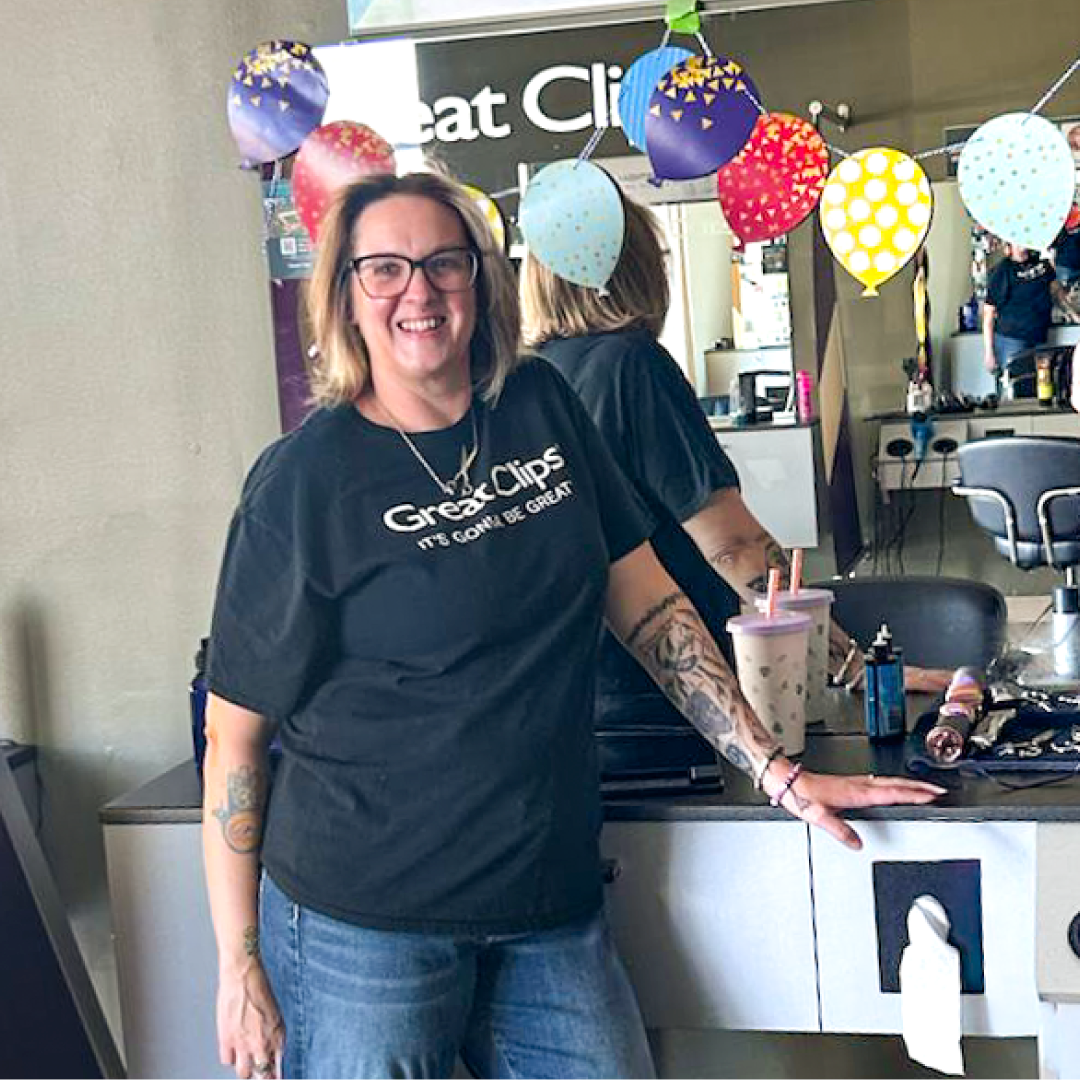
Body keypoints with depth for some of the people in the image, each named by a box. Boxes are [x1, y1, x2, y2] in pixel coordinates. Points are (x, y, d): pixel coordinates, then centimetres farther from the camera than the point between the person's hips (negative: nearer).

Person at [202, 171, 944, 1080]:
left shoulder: (541, 407, 4)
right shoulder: (303, 483, -9)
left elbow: (646, 603, 8)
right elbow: (235, 732, -7)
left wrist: (776, 772, 3)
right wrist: (240, 969, -7)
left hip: (552, 904, 4)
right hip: (364, 928, -4)